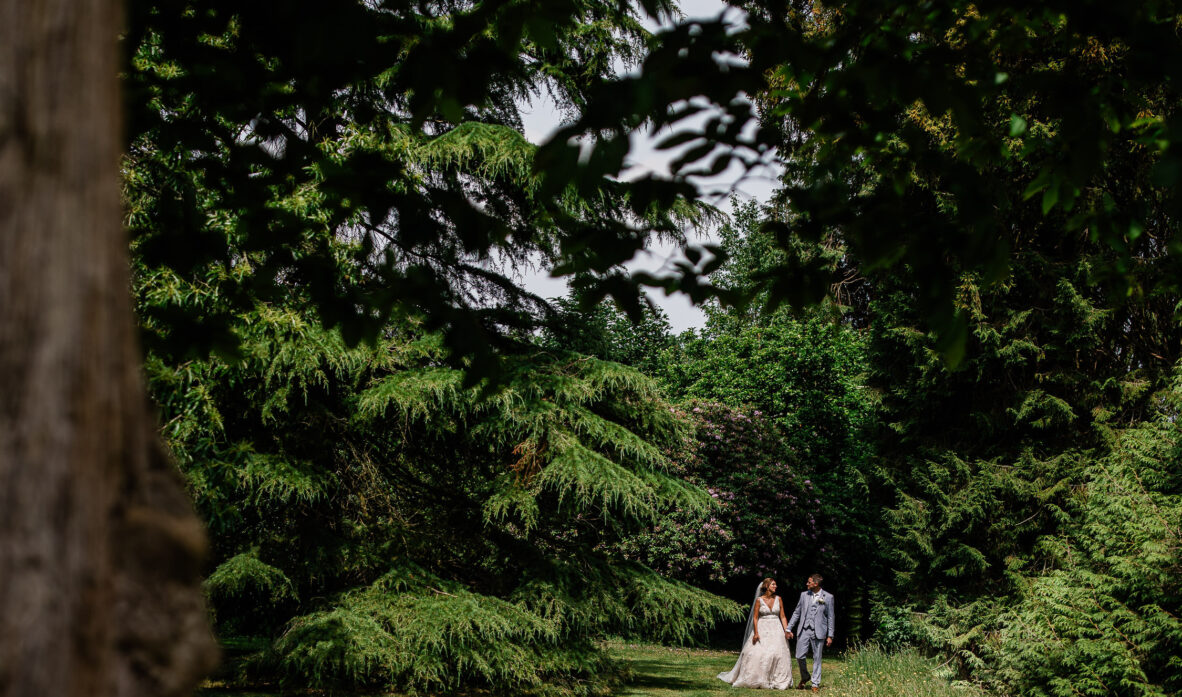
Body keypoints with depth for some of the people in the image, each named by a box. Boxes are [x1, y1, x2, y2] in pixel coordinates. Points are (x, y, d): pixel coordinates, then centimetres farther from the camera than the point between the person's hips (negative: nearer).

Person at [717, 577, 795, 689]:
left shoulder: (778, 599, 6)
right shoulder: (759, 600, -2)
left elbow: (782, 617, 7)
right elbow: (755, 617, -3)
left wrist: (786, 631, -2)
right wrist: (756, 633, -12)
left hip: (776, 630, 2)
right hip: (762, 629, -2)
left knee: (778, 654, -8)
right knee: (757, 654, -9)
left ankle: (777, 681, -1)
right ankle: (754, 680, 4)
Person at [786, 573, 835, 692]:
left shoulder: (828, 597, 0)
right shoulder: (804, 595, 9)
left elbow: (830, 617, 1)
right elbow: (796, 613, 13)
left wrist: (830, 636, -2)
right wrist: (789, 628, 8)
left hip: (818, 632, -2)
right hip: (804, 630, 2)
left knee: (817, 658, 2)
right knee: (799, 656, -3)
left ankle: (815, 684, 12)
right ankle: (804, 677, 22)